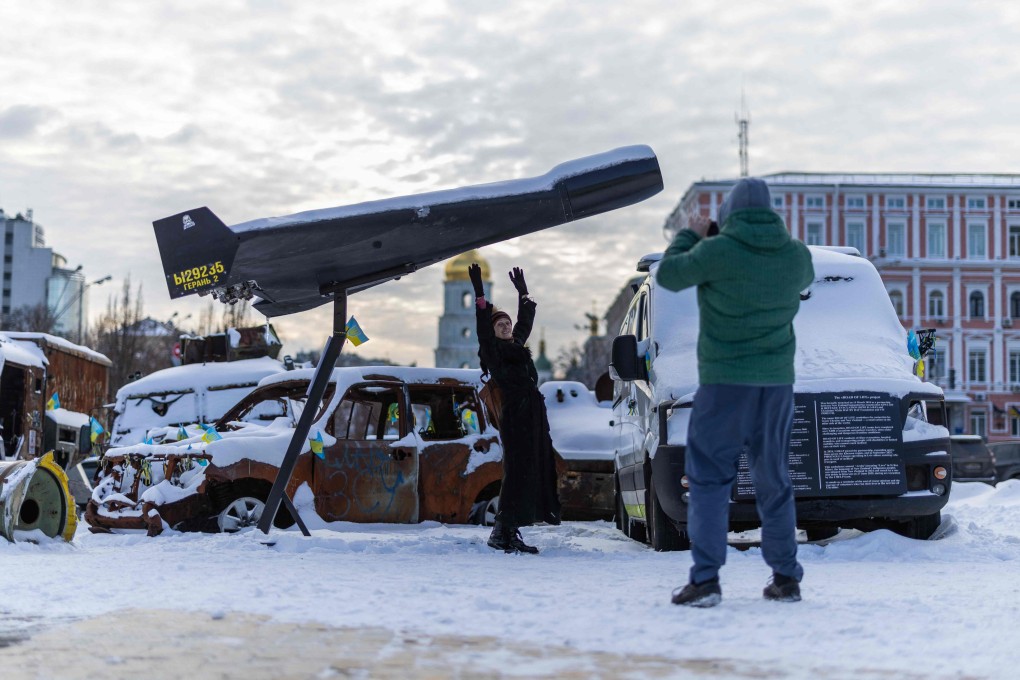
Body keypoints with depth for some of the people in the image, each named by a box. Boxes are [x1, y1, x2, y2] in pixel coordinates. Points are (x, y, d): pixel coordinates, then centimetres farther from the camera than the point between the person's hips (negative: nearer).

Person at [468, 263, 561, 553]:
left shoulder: (516, 345, 20)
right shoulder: (493, 351, -1)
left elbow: (526, 321, 36)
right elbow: (483, 329, -17)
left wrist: (523, 293, 41)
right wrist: (480, 295, -21)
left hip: (534, 416, 8)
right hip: (515, 418, -8)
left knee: (536, 470, 5)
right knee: (518, 472, -12)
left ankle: (509, 532, 9)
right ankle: (503, 532, -11)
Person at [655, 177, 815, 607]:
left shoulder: (717, 252, -12)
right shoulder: (795, 255, 2)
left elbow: (668, 274, 1)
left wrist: (690, 235, 17)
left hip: (724, 381, -4)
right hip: (777, 382, 4)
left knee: (709, 480, 0)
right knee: (774, 482, 13)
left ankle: (705, 579, -8)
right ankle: (786, 579, 15)